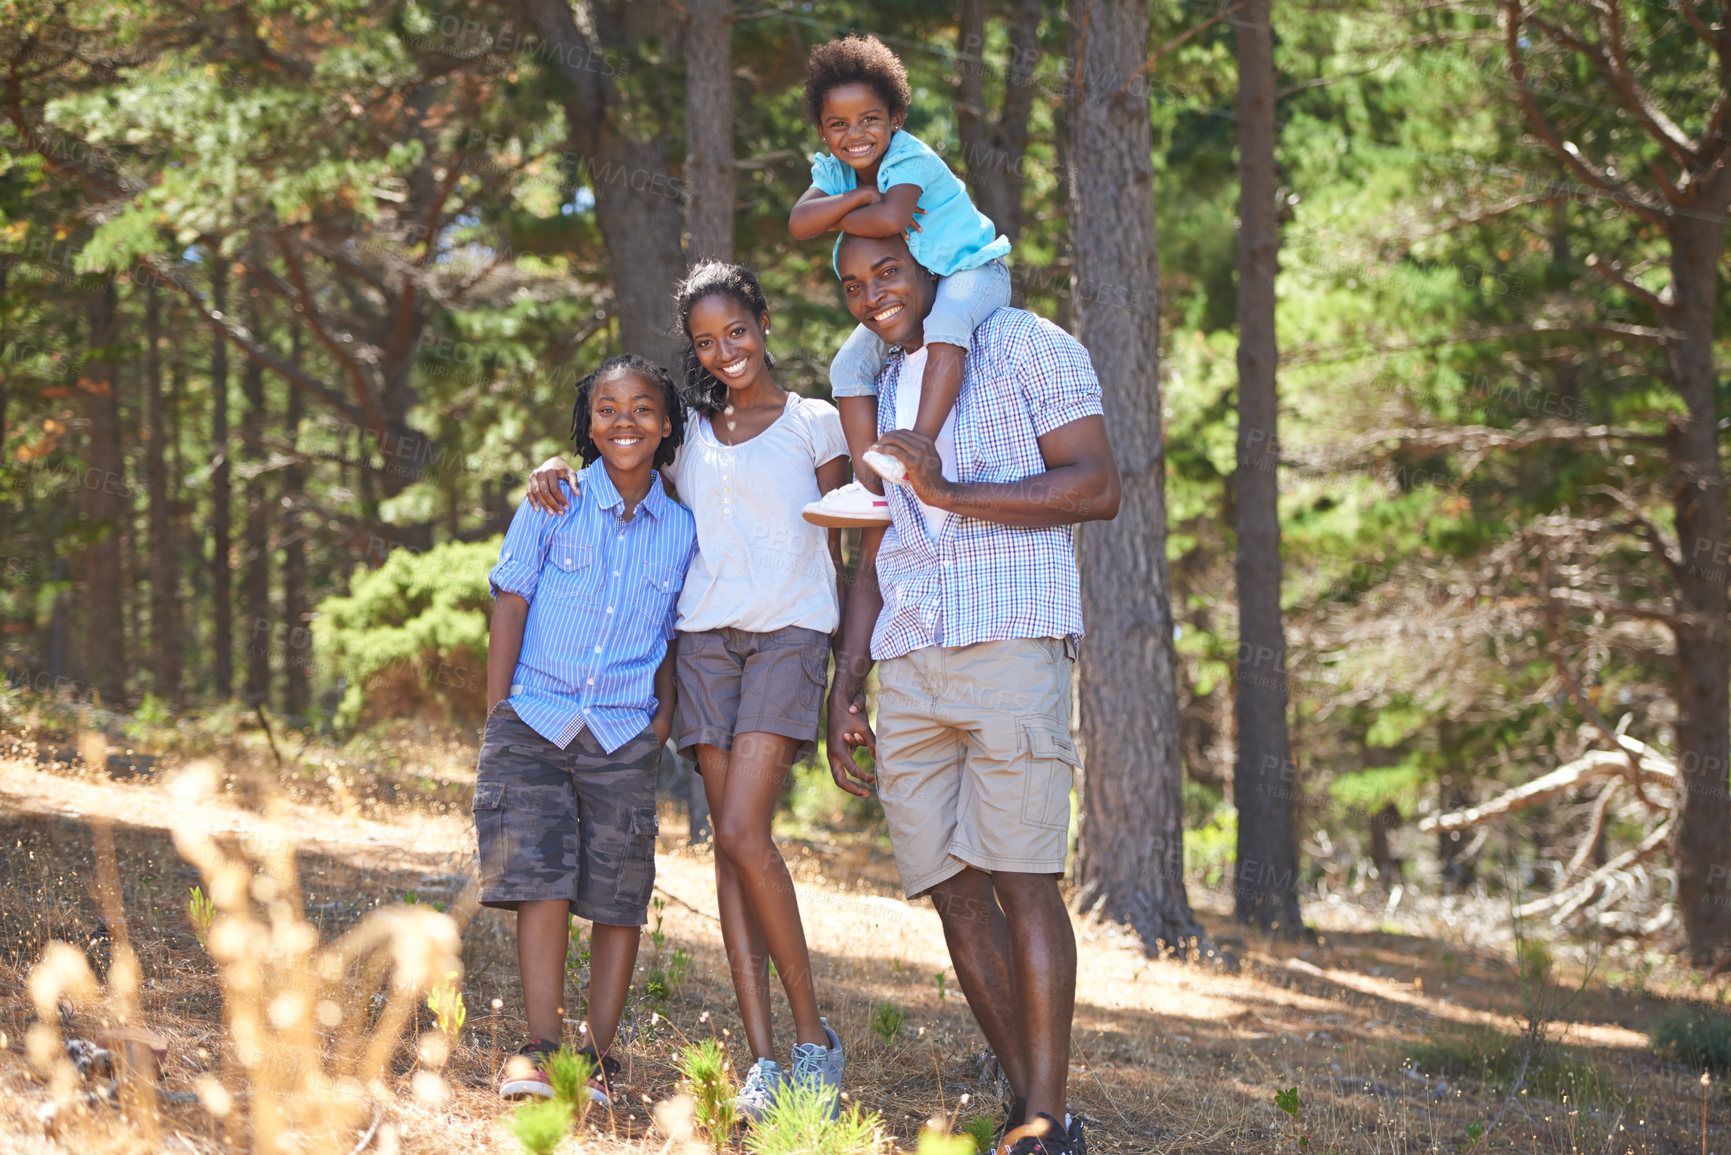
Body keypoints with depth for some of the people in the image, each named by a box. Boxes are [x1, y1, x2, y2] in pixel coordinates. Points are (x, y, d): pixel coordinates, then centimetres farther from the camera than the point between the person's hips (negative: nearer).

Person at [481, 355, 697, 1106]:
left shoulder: (680, 530, 5)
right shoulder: (553, 505, -1)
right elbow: (510, 603, 0)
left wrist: (665, 712, 4)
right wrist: (495, 713, -3)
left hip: (625, 734, 2)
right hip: (536, 721, -2)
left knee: (618, 898, 1)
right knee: (541, 882, -9)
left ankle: (597, 1055, 9)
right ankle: (542, 1048, -5)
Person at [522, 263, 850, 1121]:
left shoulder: (813, 424, 7)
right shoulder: (686, 433, 15)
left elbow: (833, 550, 9)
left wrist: (848, 670, 4)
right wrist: (555, 466, 4)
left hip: (789, 634, -4)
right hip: (706, 635, 4)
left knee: (743, 830, -18)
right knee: (730, 842, -3)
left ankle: (813, 1038, -8)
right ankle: (764, 1060, -4)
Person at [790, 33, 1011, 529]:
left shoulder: (910, 159, -24)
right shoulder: (833, 171, -3)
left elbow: (890, 219, -42)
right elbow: (799, 224, -20)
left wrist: (841, 221, -23)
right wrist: (856, 198, -31)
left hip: (971, 270, -8)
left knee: (945, 323, -39)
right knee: (850, 366, -3)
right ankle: (869, 488, -5)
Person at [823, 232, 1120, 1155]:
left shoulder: (1027, 347, 4)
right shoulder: (881, 389, 24)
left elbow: (1098, 488, -7)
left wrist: (949, 491, -15)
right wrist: (842, 693, 16)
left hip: (1010, 638, -6)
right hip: (908, 661, 6)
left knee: (1020, 877, -12)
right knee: (953, 889, 1)